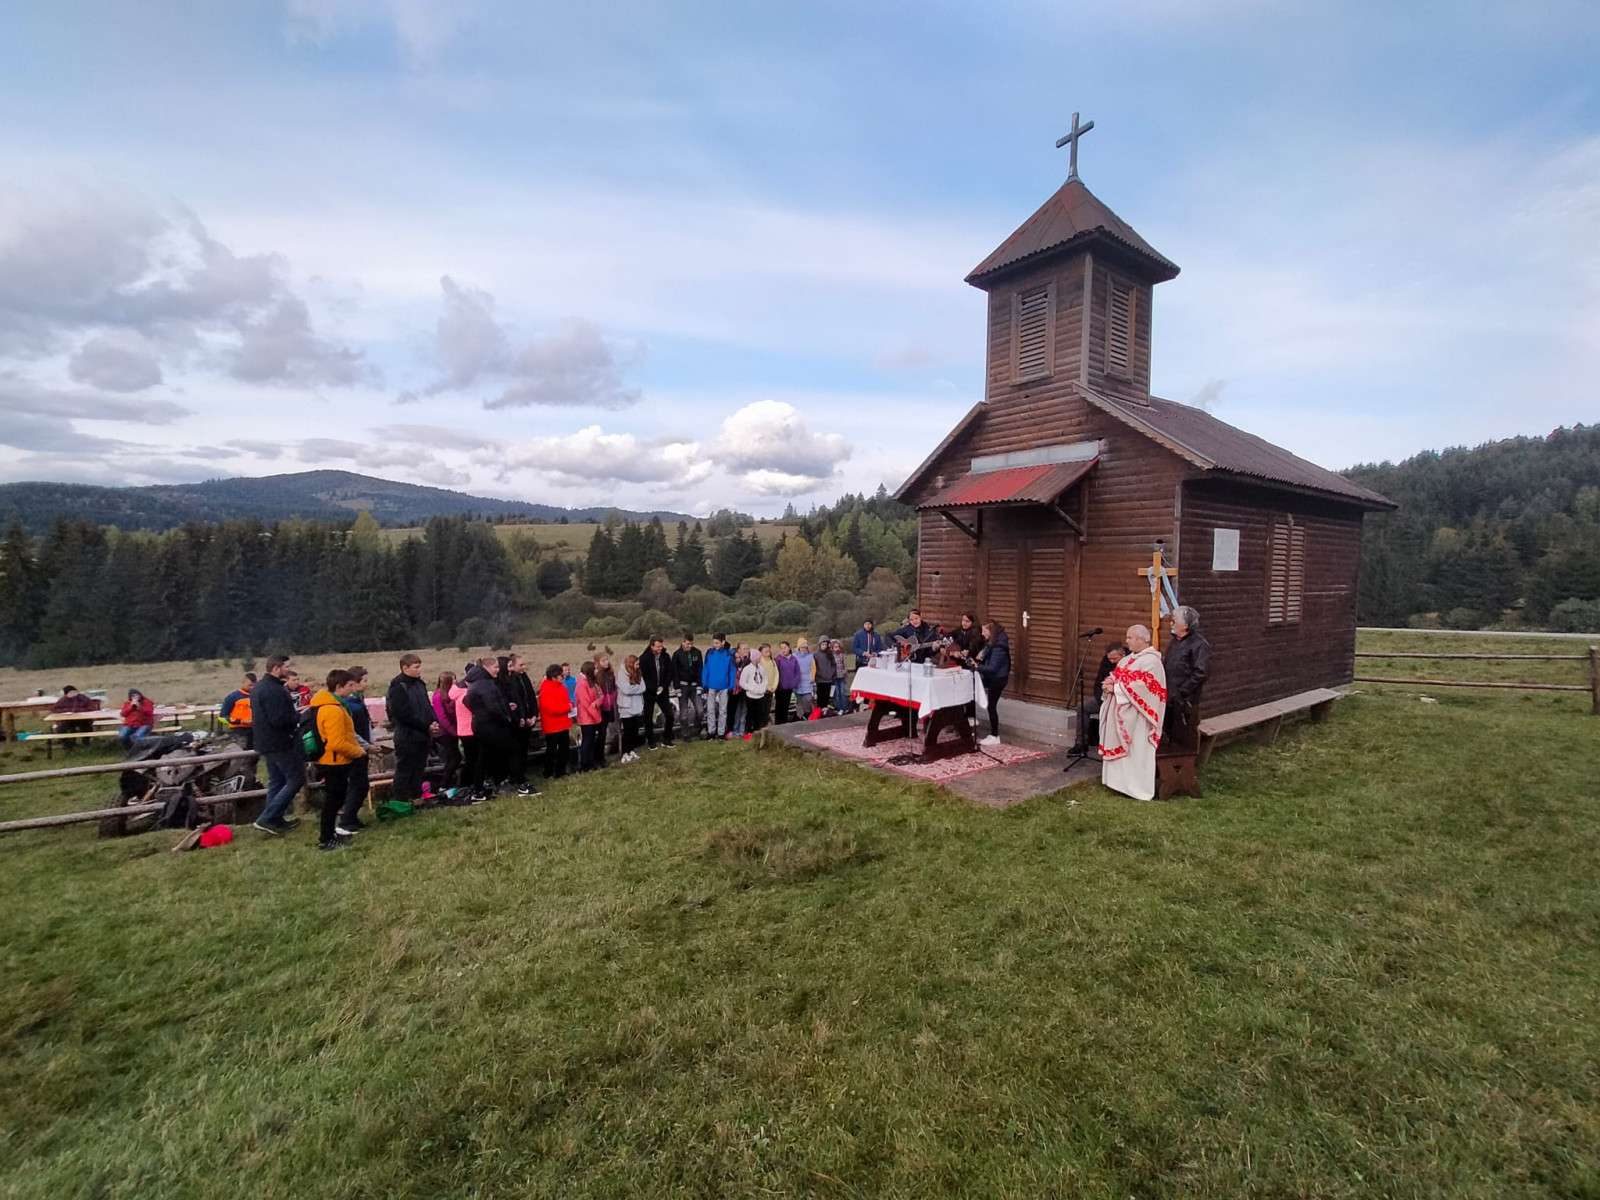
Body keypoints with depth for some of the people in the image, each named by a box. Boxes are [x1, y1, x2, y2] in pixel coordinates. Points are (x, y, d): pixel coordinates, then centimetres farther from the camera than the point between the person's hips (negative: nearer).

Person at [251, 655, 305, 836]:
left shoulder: (260, 687, 13)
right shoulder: (274, 690, -21)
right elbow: (279, 719, -27)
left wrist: (294, 712, 10)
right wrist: (300, 716, -13)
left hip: (267, 742, 11)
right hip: (280, 743, -11)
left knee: (276, 781, 16)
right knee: (296, 780, -4)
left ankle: (275, 820, 20)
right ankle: (266, 819, -5)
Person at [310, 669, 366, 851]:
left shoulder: (329, 704, 9)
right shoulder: (332, 710, -25)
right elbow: (337, 743, -29)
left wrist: (358, 748, 9)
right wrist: (358, 751, -14)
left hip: (334, 761, 10)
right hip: (335, 762, -10)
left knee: (335, 799, 19)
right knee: (333, 800, 1)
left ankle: (330, 834, 30)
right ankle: (326, 841, 11)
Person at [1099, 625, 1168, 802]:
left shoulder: (1151, 661, -16)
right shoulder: (1130, 658, 14)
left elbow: (1140, 687, -25)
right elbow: (1116, 675, 15)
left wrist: (1116, 688, -20)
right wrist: (1110, 682, -7)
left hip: (1136, 716, -9)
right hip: (1121, 712, 9)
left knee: (1136, 751, -1)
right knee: (1120, 748, 14)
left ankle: (1137, 787, 7)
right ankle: (1122, 781, 23)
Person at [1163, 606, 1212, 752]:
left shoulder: (1199, 644, -14)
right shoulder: (1174, 642, 13)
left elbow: (1201, 673, -22)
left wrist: (1181, 691, -20)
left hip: (1185, 702, -8)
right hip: (1169, 699, 8)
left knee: (1185, 740, 4)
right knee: (1170, 737, 18)